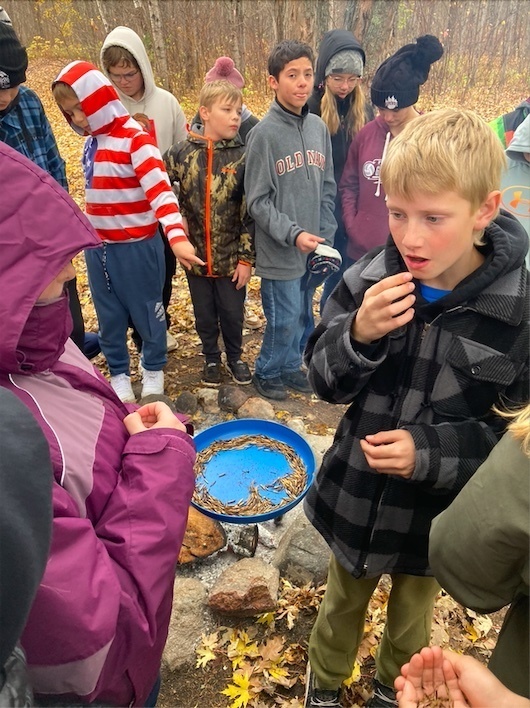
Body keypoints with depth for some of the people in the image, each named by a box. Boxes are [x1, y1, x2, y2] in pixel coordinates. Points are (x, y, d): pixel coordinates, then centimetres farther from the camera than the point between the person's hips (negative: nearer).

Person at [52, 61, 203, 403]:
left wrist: (176, 236, -42)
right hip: (98, 246, 7)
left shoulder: (135, 138, -15)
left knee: (146, 312, 10)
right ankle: (119, 373, 31)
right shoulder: (91, 140, 9)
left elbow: (161, 190, -27)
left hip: (136, 246, -7)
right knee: (110, 317, 14)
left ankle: (154, 369, 30)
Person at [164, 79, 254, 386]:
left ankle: (235, 357, 38)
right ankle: (211, 358, 38)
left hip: (232, 257, -1)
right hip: (196, 254, 1)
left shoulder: (243, 156, -7)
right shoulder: (182, 152, -4)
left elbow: (251, 212, -7)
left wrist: (246, 257, -9)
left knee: (232, 313, 13)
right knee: (204, 314, 16)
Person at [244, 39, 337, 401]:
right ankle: (267, 372, 27)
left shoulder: (319, 127, 6)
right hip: (279, 250, -5)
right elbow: (258, 201, -11)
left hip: (313, 248, 5)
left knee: (301, 314, 16)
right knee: (284, 319, 4)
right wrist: (293, 234, -20)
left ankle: (291, 365, 37)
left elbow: (327, 189, 10)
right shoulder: (264, 132, -11)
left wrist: (325, 237, 2)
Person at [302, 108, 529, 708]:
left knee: (411, 621, 30)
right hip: (356, 498, 1)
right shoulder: (369, 281, -18)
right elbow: (326, 382, -9)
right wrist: (358, 334, -30)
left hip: (440, 515, 0)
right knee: (342, 606, 28)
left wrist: (430, 451, -28)